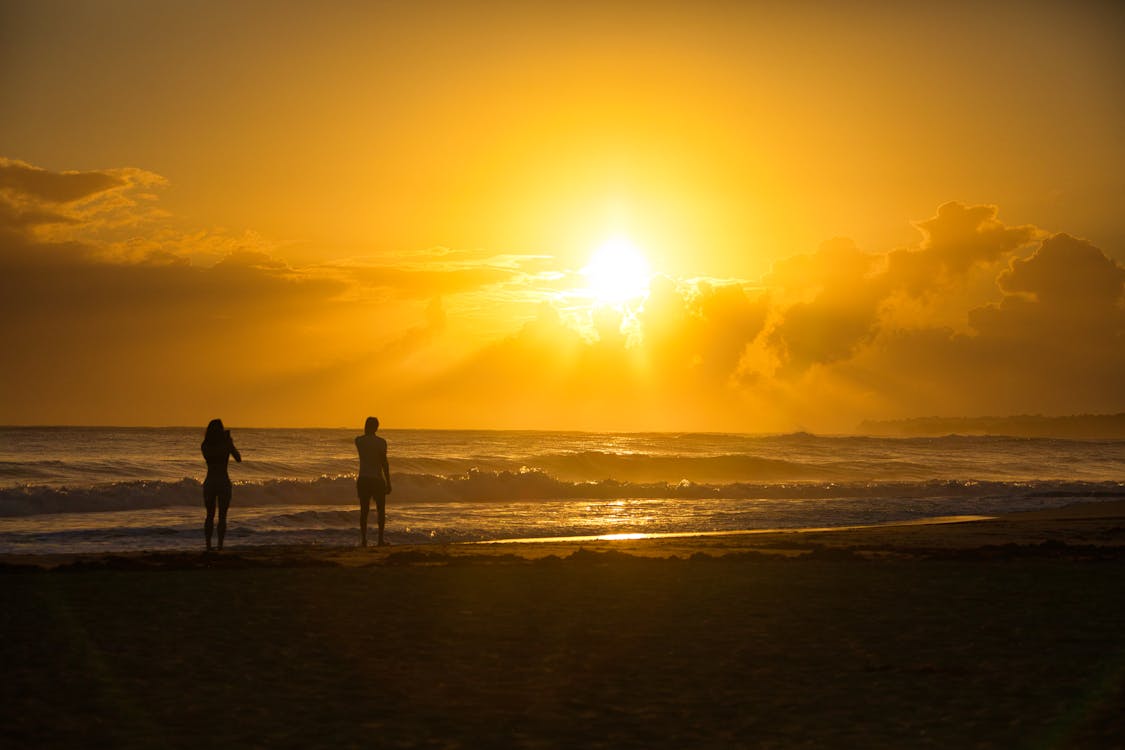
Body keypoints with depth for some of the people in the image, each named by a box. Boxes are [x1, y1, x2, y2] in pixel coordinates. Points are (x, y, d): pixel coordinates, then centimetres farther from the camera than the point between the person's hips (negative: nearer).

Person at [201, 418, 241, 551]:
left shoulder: (204, 446, -1)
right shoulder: (226, 445, -10)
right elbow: (239, 459, 4)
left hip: (209, 483, 3)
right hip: (223, 482, -3)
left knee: (210, 516, 13)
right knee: (222, 516, 3)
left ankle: (208, 546, 8)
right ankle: (220, 546, -2)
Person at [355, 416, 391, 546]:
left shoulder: (358, 441, 0)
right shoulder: (381, 442, -9)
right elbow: (384, 463, -9)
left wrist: (366, 433, 17)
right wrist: (388, 482, -5)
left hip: (363, 480, 3)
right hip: (377, 479, -3)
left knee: (364, 511, 8)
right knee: (381, 510, 8)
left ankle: (363, 539, 3)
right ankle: (380, 539, 2)